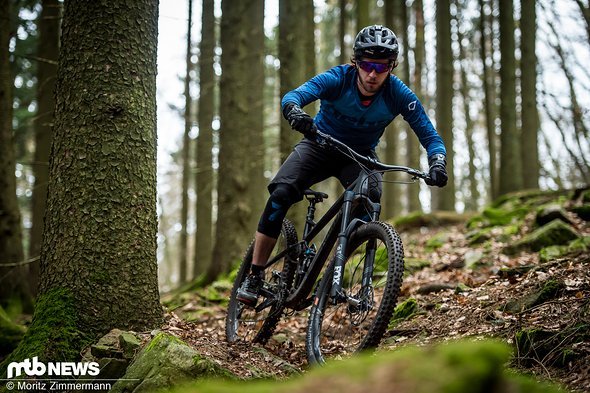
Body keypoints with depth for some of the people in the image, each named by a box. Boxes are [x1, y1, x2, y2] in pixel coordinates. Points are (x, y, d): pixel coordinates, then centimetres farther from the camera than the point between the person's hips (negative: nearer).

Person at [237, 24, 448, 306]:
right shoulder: (338, 79, -26)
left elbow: (430, 136, -19)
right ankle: (254, 277, -12)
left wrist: (437, 163, -41)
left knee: (371, 199, -30)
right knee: (280, 193, -24)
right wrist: (296, 114, -64)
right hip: (320, 144, -1)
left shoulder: (399, 95, -21)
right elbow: (291, 96, -40)